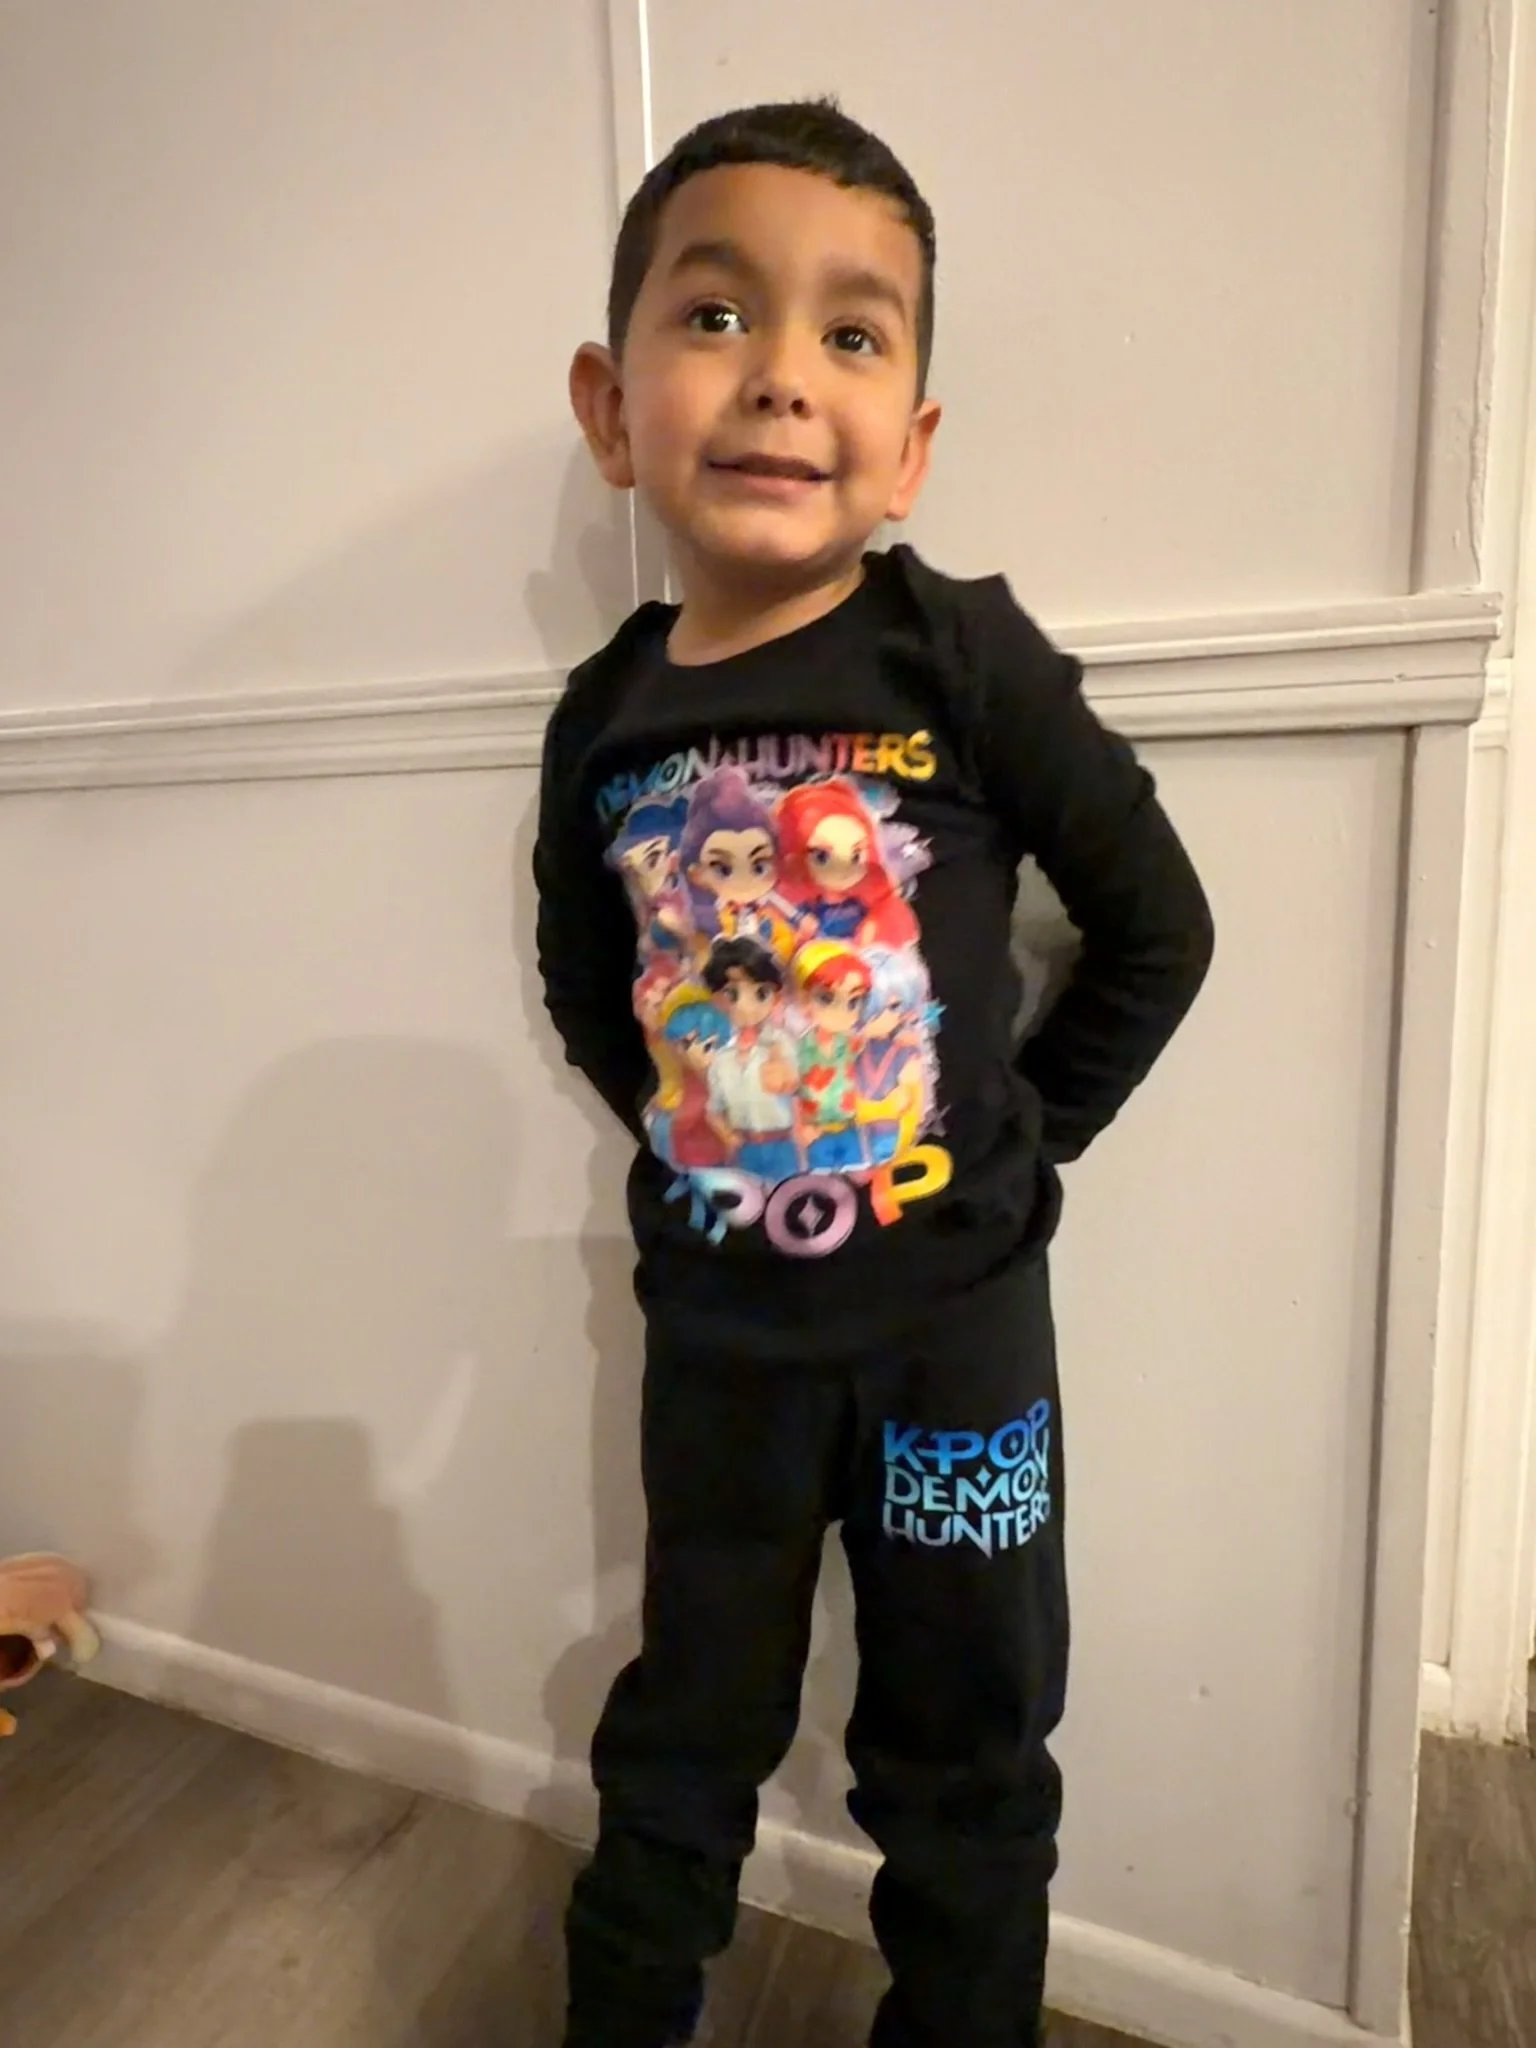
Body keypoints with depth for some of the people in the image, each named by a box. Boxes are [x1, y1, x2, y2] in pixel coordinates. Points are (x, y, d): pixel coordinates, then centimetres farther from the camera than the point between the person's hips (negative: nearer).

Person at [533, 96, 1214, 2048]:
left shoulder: (964, 658, -13)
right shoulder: (604, 720, -4)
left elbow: (1157, 929, -6)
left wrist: (1022, 1133, -5)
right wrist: (682, 1127, 2)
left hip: (952, 1312, -2)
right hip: (717, 1319, 3)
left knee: (964, 1755, 20)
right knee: (685, 1731, 25)